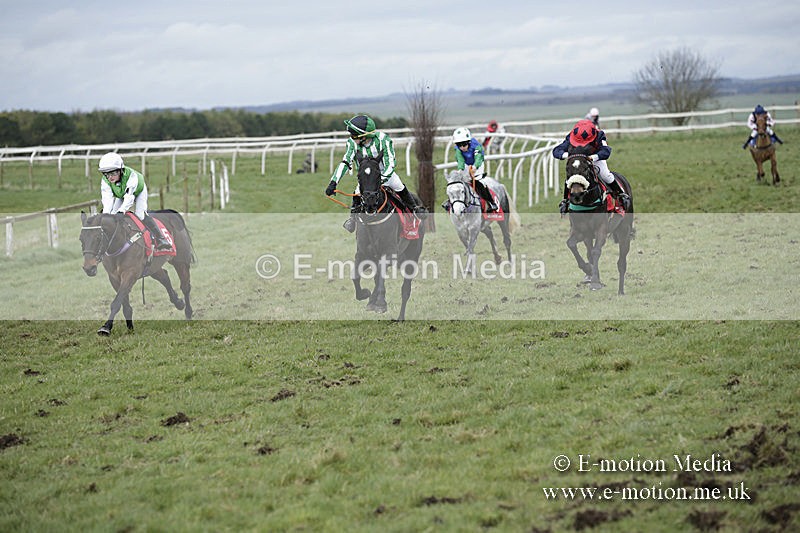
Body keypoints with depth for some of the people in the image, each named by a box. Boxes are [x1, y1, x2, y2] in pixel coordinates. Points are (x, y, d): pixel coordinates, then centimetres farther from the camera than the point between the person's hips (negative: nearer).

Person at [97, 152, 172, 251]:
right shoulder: (105, 181, -30)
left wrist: (121, 211, -61)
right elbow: (107, 199, -35)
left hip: (138, 191, -5)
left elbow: (129, 197, -49)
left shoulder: (131, 176, -44)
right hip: (120, 195, 5)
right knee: (112, 215, -8)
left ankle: (161, 240, -19)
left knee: (141, 214, -22)